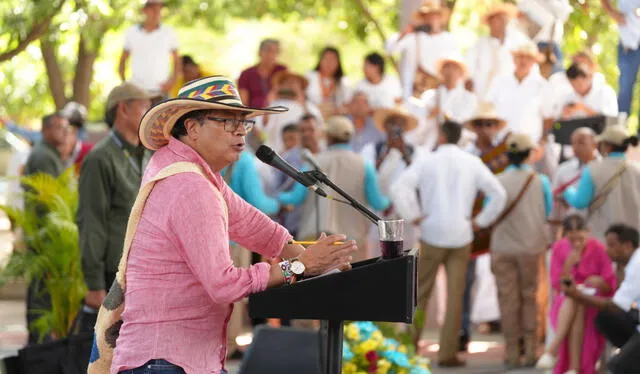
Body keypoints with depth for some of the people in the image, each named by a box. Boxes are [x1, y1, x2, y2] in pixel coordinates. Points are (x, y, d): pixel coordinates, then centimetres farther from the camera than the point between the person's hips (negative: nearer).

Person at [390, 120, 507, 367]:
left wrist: (413, 217, -7)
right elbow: (498, 194, -1)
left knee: (421, 292, 10)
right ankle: (448, 353, 4)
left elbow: (399, 188, -15)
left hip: (431, 235, -1)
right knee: (455, 296, 4)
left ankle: (411, 344, 9)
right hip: (461, 236, 1)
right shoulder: (472, 163, 3)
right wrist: (480, 221, 5)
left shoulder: (426, 162, -3)